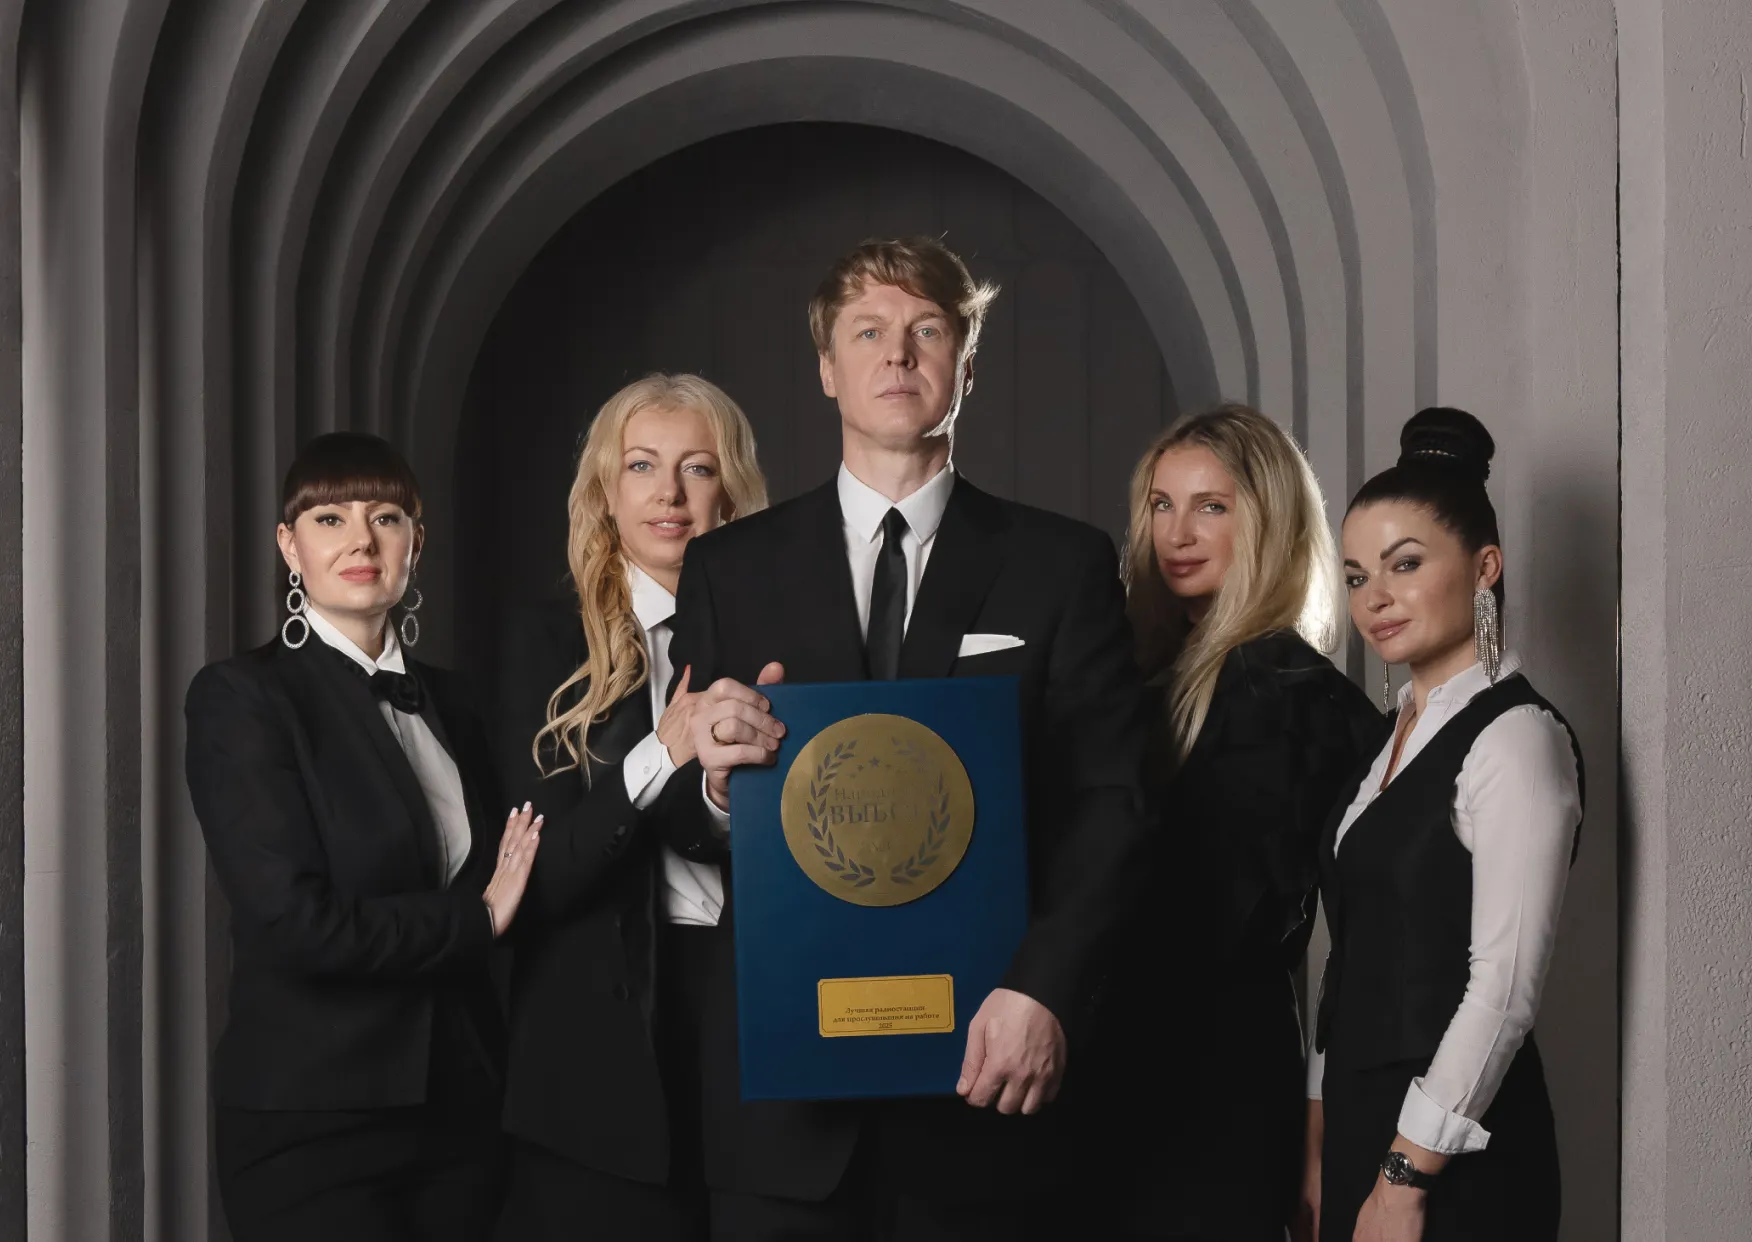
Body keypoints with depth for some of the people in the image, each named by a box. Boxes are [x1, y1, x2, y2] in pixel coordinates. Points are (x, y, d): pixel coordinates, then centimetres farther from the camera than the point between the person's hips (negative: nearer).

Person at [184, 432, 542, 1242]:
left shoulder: (442, 702, 13)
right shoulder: (240, 697, -8)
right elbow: (293, 921, -17)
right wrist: (478, 918, -9)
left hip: (460, 1105, 6)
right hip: (313, 1121, -6)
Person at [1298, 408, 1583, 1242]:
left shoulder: (1516, 736, -13)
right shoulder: (1397, 735, 12)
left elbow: (1504, 987, -18)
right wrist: (1319, 1150, 9)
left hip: (1454, 1162, -7)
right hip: (1363, 1126, 7)